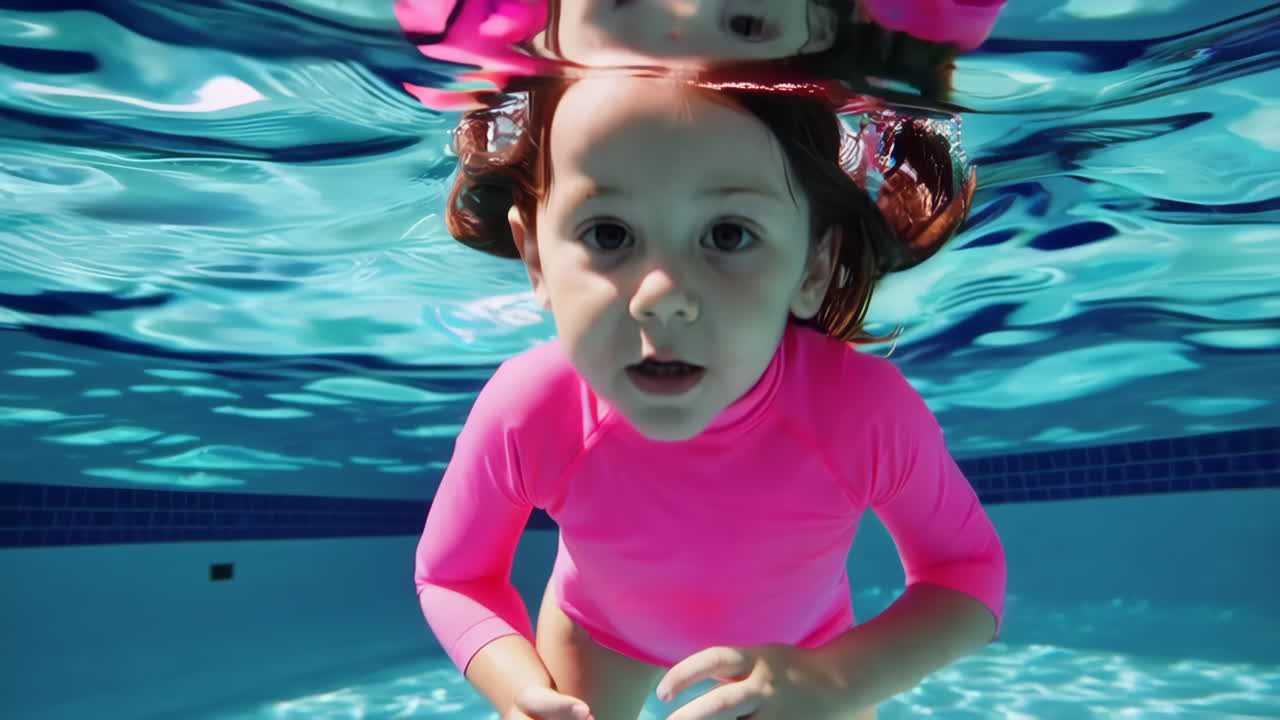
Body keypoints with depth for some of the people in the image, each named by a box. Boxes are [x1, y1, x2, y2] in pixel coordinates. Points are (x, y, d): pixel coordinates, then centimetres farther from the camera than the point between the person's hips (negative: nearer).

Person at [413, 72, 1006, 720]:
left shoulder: (868, 409, -37)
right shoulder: (525, 413, -36)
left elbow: (968, 567, -19)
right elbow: (451, 575, -16)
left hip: (800, 637, 1)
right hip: (602, 630, 0)